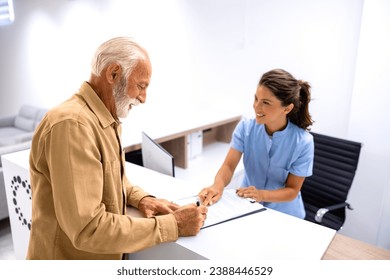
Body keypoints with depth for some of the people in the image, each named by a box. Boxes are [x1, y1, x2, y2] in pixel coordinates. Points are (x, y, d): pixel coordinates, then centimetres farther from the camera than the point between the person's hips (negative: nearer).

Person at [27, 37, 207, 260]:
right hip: (74, 257, -8)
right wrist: (173, 225, -25)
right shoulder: (72, 124, -27)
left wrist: (141, 198, -4)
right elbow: (88, 229, -31)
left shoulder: (107, 120, 4)